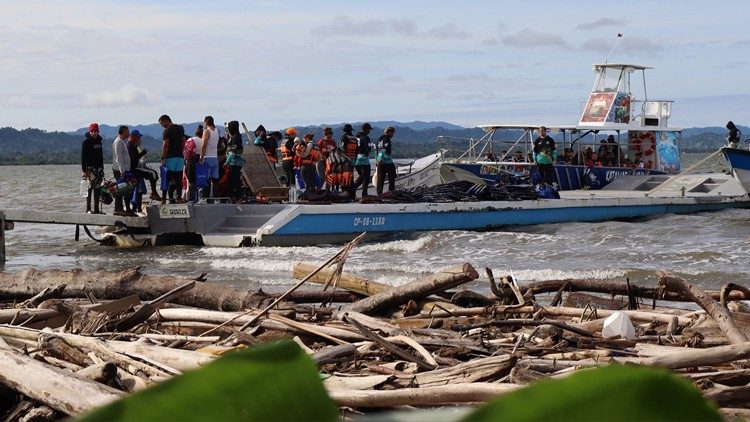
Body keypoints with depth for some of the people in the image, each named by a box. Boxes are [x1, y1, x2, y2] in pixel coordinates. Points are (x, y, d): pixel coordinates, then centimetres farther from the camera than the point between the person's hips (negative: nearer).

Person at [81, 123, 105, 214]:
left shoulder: (99, 141, 15)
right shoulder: (86, 141, -5)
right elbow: (83, 157, -9)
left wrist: (102, 168, 19)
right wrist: (83, 170, -14)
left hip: (98, 168, 7)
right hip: (89, 168, -7)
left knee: (98, 189, 7)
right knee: (90, 187, -11)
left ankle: (96, 209, 11)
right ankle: (88, 209, -10)